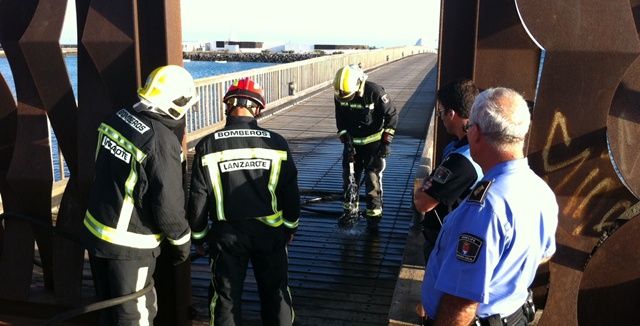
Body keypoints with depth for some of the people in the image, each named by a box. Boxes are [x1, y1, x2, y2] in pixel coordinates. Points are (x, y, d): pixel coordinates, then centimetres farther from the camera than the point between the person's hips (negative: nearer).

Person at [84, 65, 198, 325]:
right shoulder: (163, 142, -25)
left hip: (96, 230, 7)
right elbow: (168, 204, -21)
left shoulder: (119, 118, -3)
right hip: (129, 245, -7)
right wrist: (182, 242, -4)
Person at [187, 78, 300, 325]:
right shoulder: (276, 143, -8)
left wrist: (198, 234, 8)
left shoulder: (208, 146, -11)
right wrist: (290, 225, 15)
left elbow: (198, 197, -6)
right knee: (275, 291, 17)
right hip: (269, 231, 1)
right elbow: (291, 191, -1)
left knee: (226, 296, 14)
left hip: (227, 234, -1)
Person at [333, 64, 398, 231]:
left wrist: (386, 142, -14)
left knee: (372, 178, -6)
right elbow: (340, 121, 1)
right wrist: (346, 141, -9)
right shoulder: (339, 95, -11)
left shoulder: (375, 92, -23)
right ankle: (349, 211, 25)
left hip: (373, 142, -4)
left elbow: (392, 115, -12)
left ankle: (373, 215, 6)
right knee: (348, 177, 7)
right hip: (353, 143, 4)